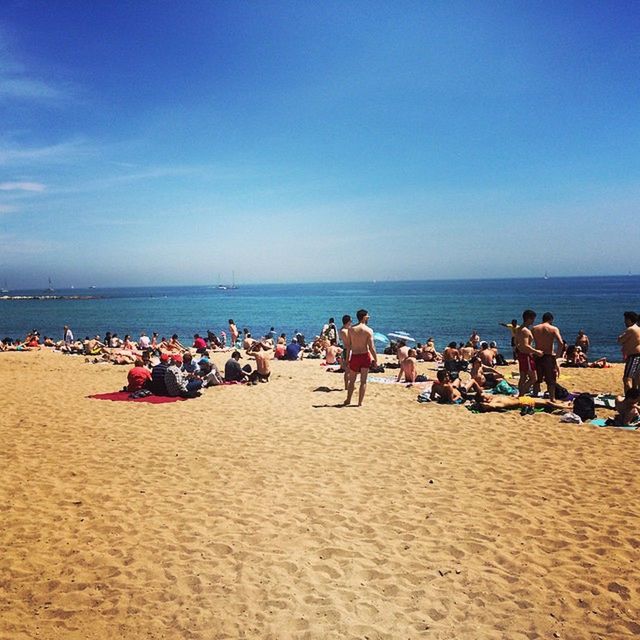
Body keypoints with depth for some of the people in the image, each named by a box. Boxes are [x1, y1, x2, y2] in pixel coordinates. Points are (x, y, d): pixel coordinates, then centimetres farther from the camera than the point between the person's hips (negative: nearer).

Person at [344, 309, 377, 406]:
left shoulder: (351, 329, -2)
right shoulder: (368, 330, -9)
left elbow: (348, 345, 0)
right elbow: (371, 347, -11)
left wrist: (347, 358, 8)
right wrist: (375, 359, -2)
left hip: (354, 356, 2)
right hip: (365, 356, -2)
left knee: (352, 380, 17)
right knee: (363, 381, 7)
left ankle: (348, 400, 24)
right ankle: (360, 403, 9)